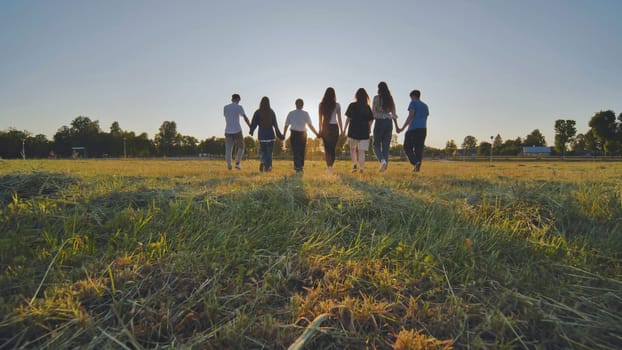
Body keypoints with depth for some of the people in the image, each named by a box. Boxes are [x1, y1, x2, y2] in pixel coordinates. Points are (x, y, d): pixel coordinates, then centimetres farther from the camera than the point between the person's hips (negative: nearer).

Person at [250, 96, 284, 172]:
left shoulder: (257, 112, -4)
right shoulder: (271, 112, -1)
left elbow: (254, 123, -3)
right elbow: (275, 124, -1)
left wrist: (251, 131, 16)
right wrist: (279, 135, 5)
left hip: (261, 134, 0)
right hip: (270, 134, 0)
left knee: (262, 150, 15)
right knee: (269, 152, 9)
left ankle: (262, 161, -10)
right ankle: (268, 167, 5)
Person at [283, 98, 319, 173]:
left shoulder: (290, 113, 2)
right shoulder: (305, 113, -4)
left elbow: (286, 125, 4)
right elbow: (310, 125, -8)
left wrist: (283, 135, 15)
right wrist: (317, 134, 0)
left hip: (294, 134, 1)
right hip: (302, 134, -1)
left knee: (295, 151, 7)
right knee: (302, 151, 10)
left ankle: (297, 167, 0)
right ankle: (301, 167, 12)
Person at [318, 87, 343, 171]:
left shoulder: (321, 105, -1)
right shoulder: (337, 105, -3)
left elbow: (320, 119, 2)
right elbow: (339, 119, 0)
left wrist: (320, 130, 9)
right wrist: (341, 130, 7)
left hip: (325, 128, 1)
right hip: (334, 127, -1)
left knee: (326, 148, 9)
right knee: (333, 148, 8)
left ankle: (329, 165, -1)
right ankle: (331, 165, -3)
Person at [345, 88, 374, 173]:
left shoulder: (352, 105, 0)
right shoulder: (367, 107, 7)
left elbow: (348, 118, -4)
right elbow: (371, 120, 4)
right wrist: (368, 130, 14)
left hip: (353, 131, -1)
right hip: (364, 131, 1)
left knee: (352, 148, 15)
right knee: (361, 151, 5)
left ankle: (354, 164, -2)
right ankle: (361, 168, -4)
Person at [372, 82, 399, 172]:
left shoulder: (376, 98, -3)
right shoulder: (390, 98, 10)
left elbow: (373, 112, -7)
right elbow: (393, 113, 9)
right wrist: (396, 126, 14)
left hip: (379, 122, -4)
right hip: (389, 122, 4)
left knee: (376, 144, 4)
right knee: (386, 145, 8)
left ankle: (382, 160, -19)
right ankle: (385, 163, 3)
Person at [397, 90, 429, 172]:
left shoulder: (413, 103, 3)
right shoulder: (425, 106, 23)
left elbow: (410, 116, -10)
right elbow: (425, 120, 22)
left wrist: (402, 128, -13)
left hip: (413, 129, -6)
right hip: (423, 129, 6)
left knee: (407, 148, 1)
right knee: (419, 149, 6)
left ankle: (415, 162, -19)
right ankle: (418, 166, -1)